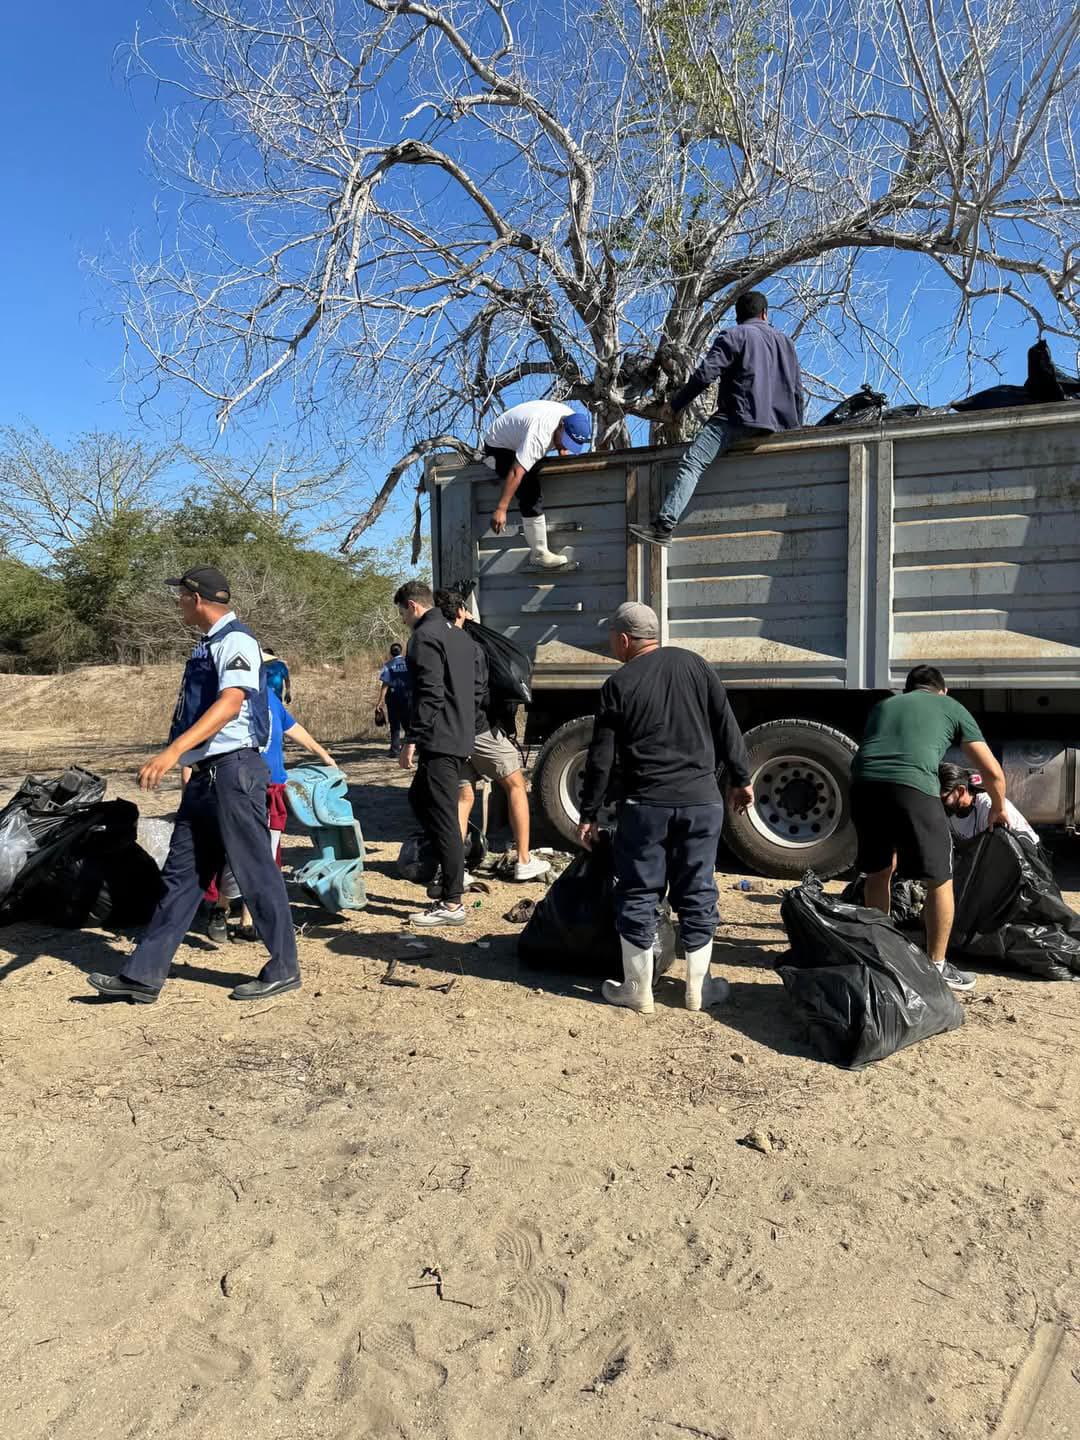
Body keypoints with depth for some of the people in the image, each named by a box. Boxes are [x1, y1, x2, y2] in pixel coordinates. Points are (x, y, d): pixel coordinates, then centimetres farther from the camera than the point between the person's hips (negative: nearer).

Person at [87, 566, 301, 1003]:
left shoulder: (236, 641, -12)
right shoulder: (207, 644, 18)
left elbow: (230, 703, -26)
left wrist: (173, 751, -34)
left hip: (233, 771, -10)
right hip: (205, 774, 10)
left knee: (255, 872, -1)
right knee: (180, 873, 11)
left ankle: (284, 970, 12)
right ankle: (144, 974, 17)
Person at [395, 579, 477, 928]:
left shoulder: (425, 637, -11)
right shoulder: (460, 635, 19)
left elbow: (429, 694, -20)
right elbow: (473, 688, 22)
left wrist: (412, 740, -17)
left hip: (439, 742, -10)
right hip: (461, 738, 10)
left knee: (443, 819, -6)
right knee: (419, 798, 22)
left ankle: (452, 903, -2)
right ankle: (452, 876, 23)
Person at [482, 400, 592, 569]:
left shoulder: (572, 419, -12)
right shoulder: (539, 434, -39)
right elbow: (516, 473, -44)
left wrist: (562, 451, -6)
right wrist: (501, 509, -48)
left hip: (517, 441, 9)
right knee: (531, 497, -20)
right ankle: (539, 555, -16)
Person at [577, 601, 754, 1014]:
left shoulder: (618, 685, -4)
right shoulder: (693, 664, 3)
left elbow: (601, 759, -3)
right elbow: (727, 727, 5)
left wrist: (589, 814, 4)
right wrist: (741, 779, 15)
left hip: (645, 803, -3)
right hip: (702, 799, 3)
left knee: (637, 895, 8)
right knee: (697, 892, 11)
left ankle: (637, 990, 15)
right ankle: (697, 988, 18)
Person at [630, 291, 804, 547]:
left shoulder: (733, 336, 5)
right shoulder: (785, 341, 25)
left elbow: (705, 374, -7)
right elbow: (797, 391, 27)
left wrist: (675, 404, 1)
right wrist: (795, 429, 35)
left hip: (738, 416, -7)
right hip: (776, 425, 7)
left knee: (692, 464, -18)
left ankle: (664, 525, -34)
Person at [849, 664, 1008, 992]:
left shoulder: (883, 705, 34)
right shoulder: (951, 707, 24)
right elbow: (992, 772, 23)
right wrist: (998, 808, 44)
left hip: (863, 782, 4)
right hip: (913, 786, -4)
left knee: (878, 872, 23)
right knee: (939, 879, 13)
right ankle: (937, 967, 18)